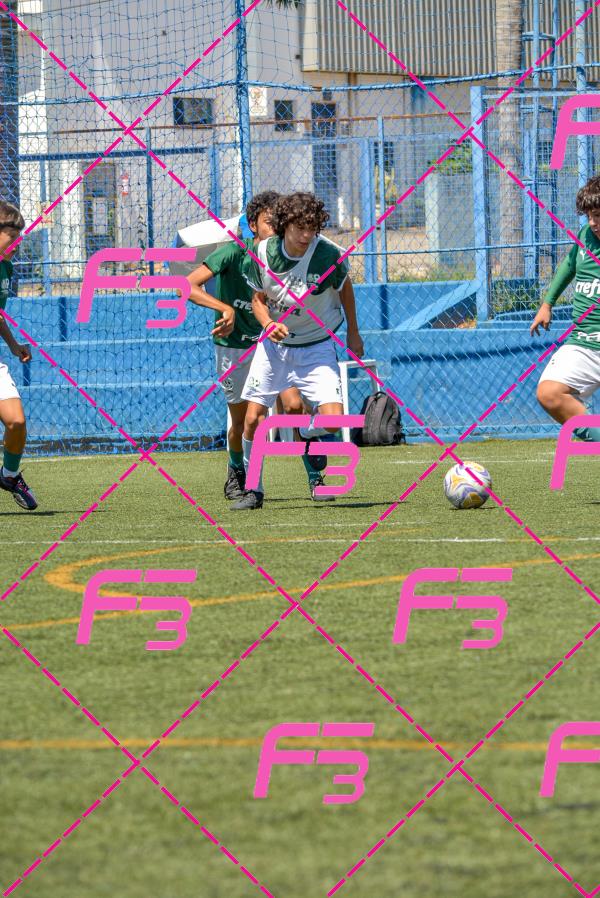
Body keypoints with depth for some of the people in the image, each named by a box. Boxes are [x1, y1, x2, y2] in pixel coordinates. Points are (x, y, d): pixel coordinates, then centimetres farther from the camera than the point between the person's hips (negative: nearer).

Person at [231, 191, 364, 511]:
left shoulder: (328, 254, -20)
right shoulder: (264, 253, -13)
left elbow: (344, 287, 2)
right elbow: (258, 299, 1)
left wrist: (353, 333, 10)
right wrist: (269, 323, -20)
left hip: (316, 347, -2)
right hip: (274, 344, 2)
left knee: (333, 419, -18)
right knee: (253, 419, -5)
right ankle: (253, 490, 14)